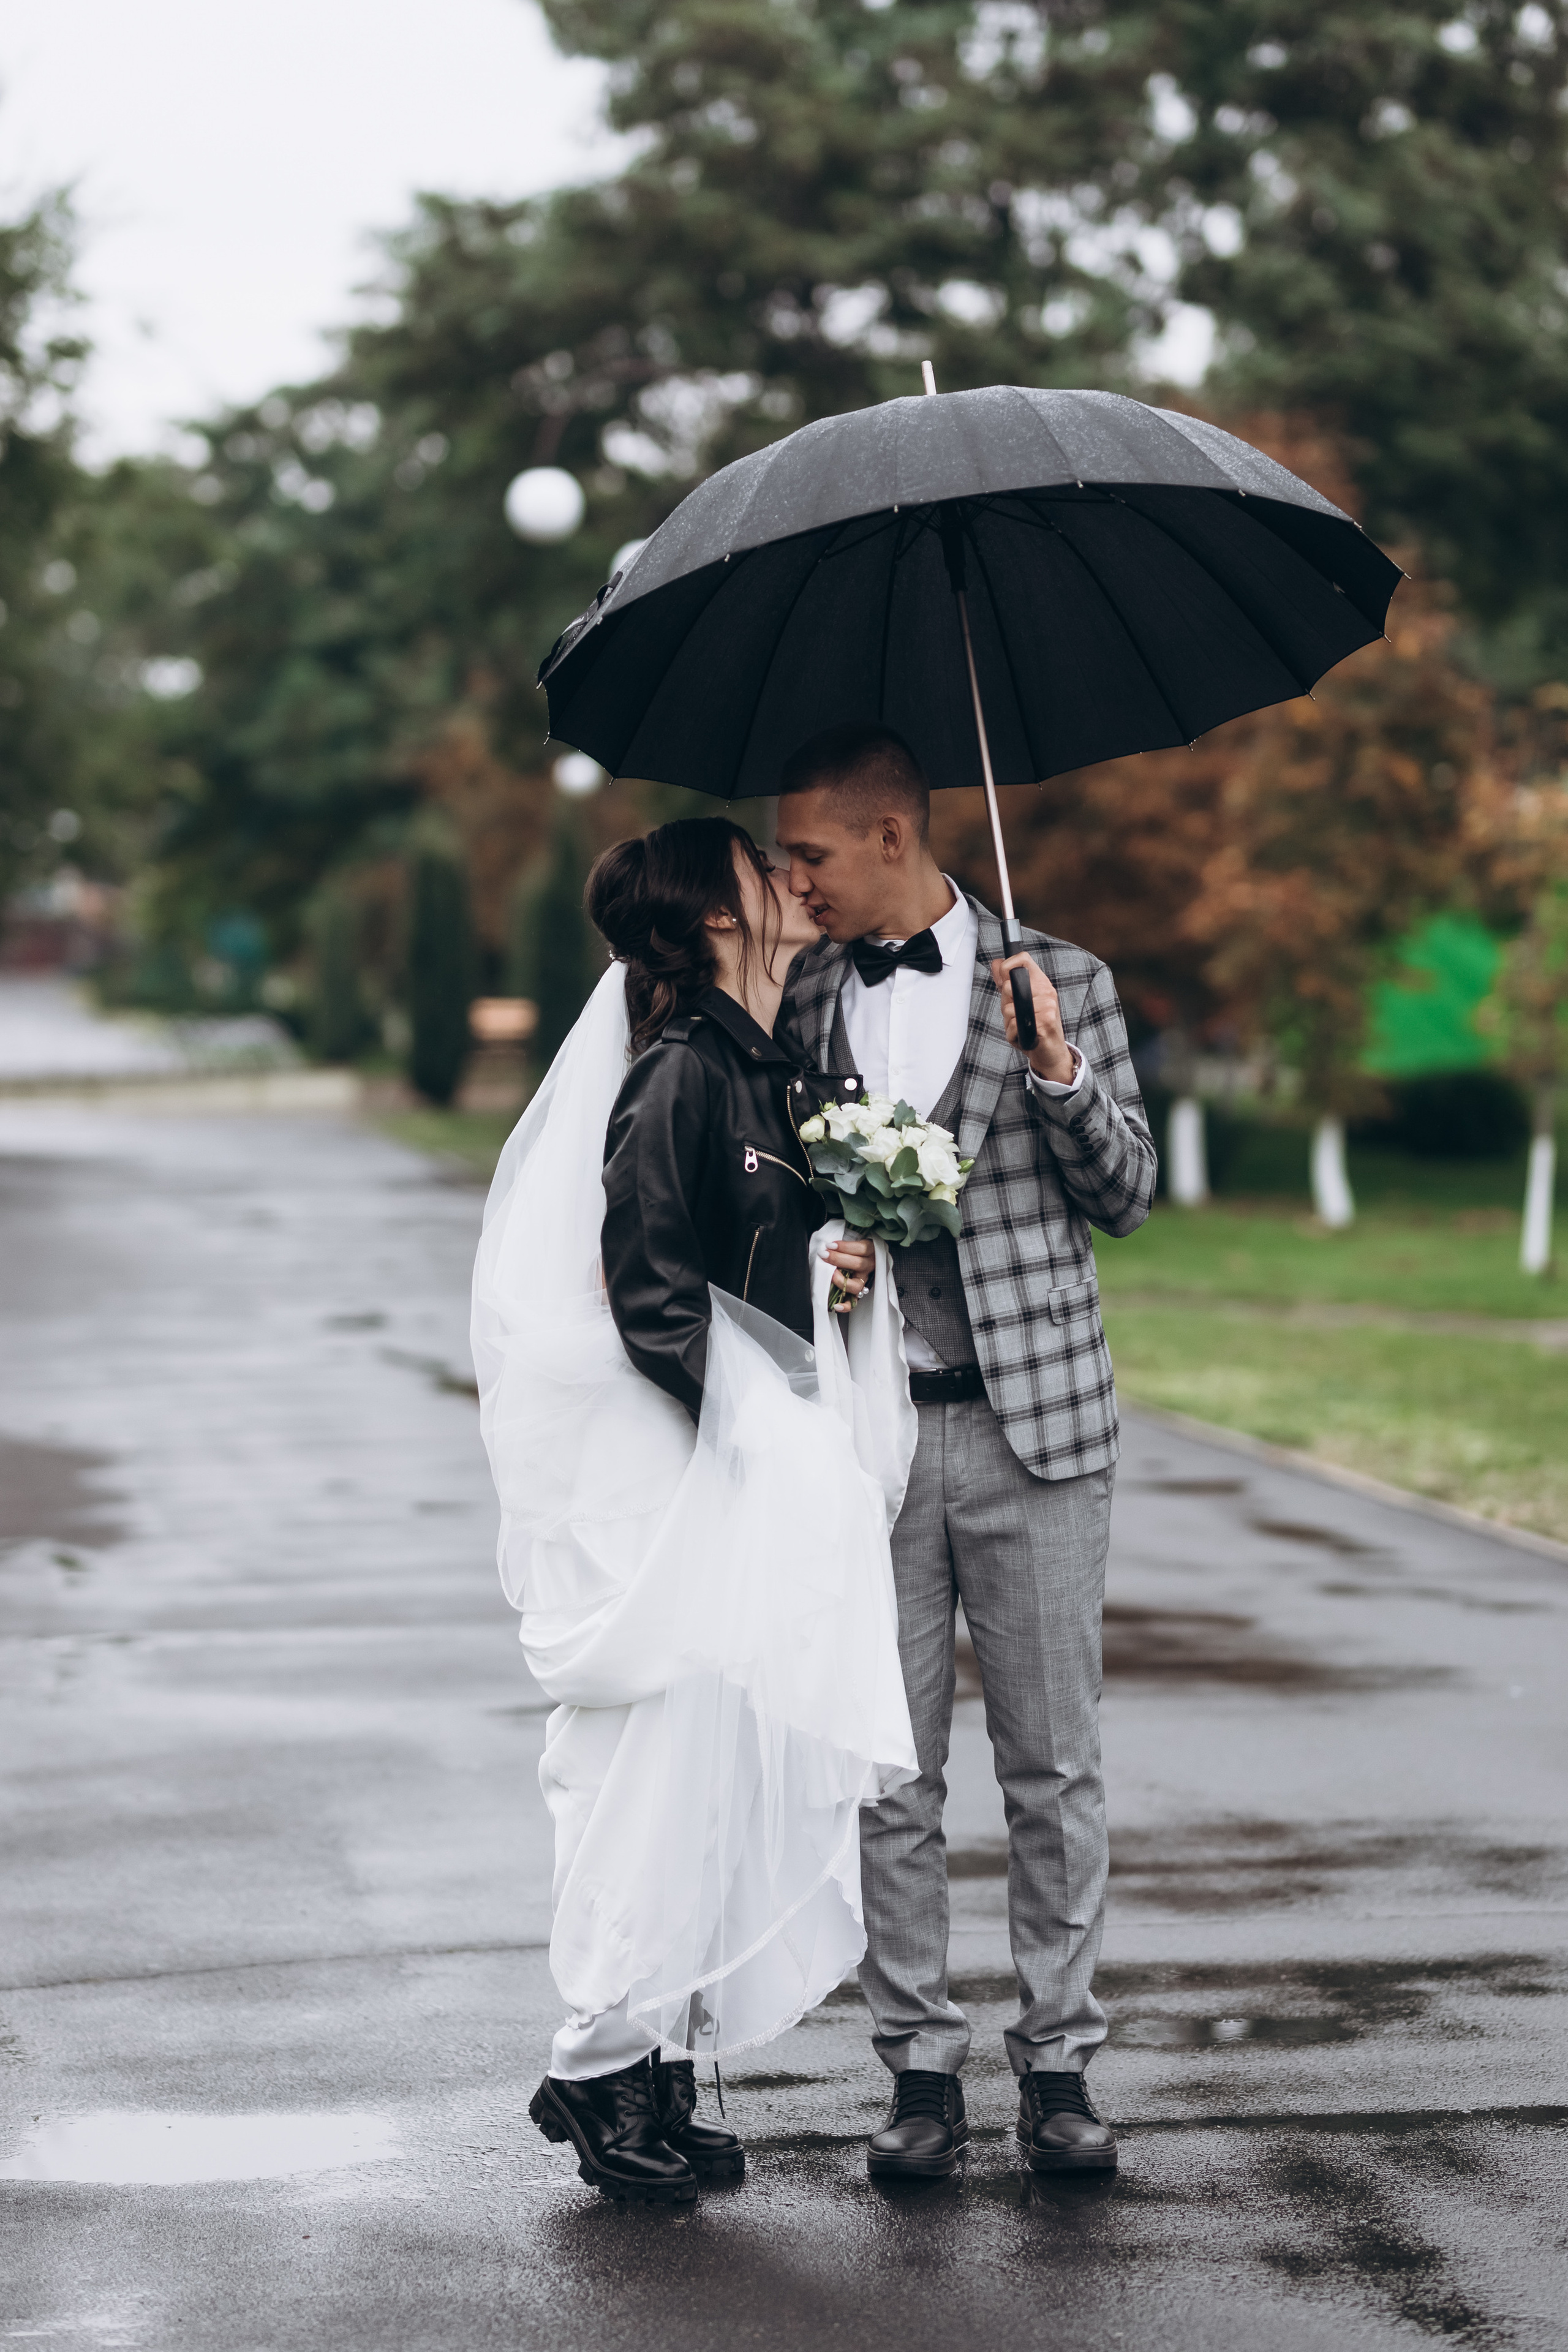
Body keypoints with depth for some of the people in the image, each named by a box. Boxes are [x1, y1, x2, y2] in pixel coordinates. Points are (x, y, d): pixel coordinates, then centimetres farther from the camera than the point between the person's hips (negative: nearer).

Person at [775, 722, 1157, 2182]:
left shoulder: (1060, 982, 3)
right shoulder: (801, 998, 8)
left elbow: (1127, 1194, 3)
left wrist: (1056, 1072, -13)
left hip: (1031, 1421, -2)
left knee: (1053, 1766, 3)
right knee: (890, 1772, 4)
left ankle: (1058, 2063, 12)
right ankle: (921, 2069, 12)